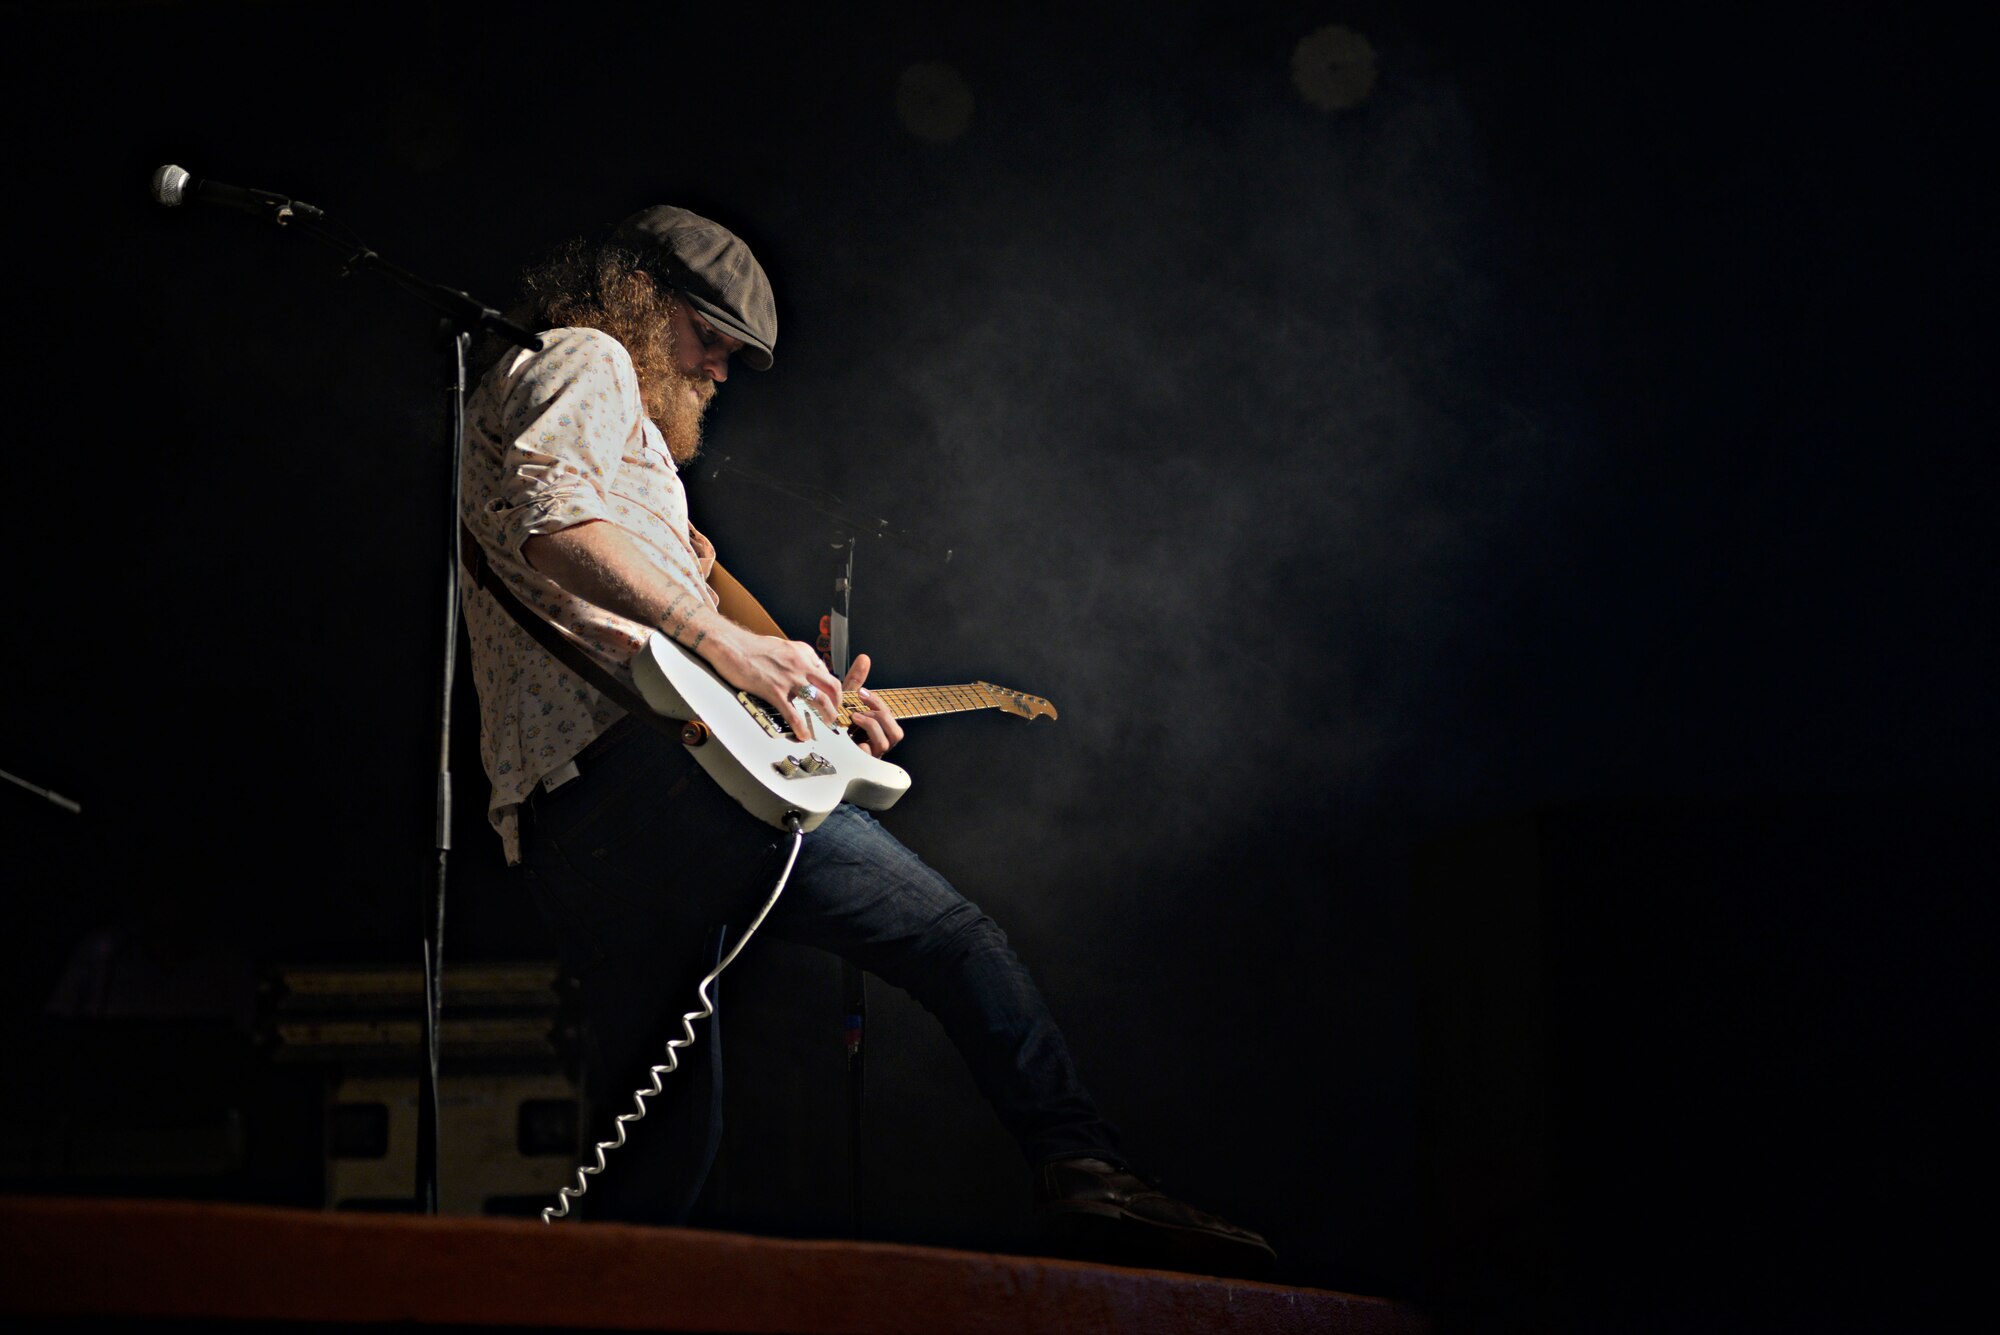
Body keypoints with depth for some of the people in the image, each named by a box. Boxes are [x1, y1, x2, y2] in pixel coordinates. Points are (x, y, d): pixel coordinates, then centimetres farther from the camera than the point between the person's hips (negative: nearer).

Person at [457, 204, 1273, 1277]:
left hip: (552, 823, 10)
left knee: (658, 1141, 14)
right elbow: (549, 517, -16)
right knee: (960, 943, -9)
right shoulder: (585, 362, 8)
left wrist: (803, 698, 29)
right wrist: (723, 638, -21)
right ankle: (1088, 1180, -23)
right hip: (640, 761, -10)